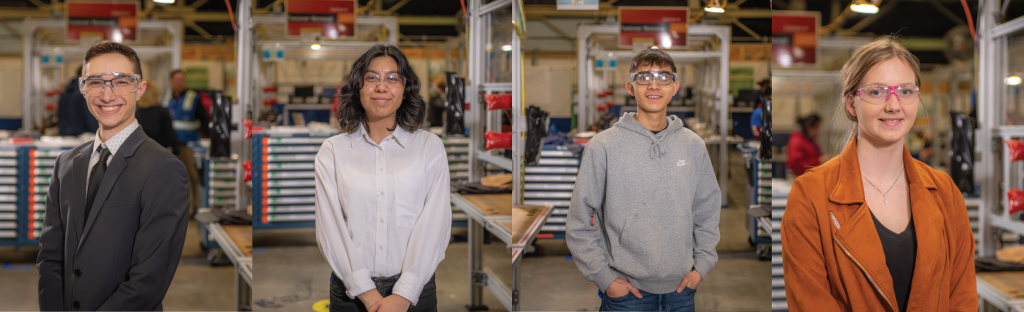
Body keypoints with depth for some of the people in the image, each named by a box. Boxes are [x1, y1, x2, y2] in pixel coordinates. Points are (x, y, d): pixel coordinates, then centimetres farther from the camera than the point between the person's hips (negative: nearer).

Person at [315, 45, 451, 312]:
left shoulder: (430, 147, 2)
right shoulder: (332, 151, 2)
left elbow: (435, 224, -6)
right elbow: (329, 227, -4)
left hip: (413, 290, 0)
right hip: (351, 290, 0)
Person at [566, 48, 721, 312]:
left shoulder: (693, 145, 6)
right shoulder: (603, 146, -6)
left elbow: (708, 209, 13)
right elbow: (580, 223, -5)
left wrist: (702, 264, 4)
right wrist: (604, 277, -9)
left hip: (682, 289, 3)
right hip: (626, 291, -3)